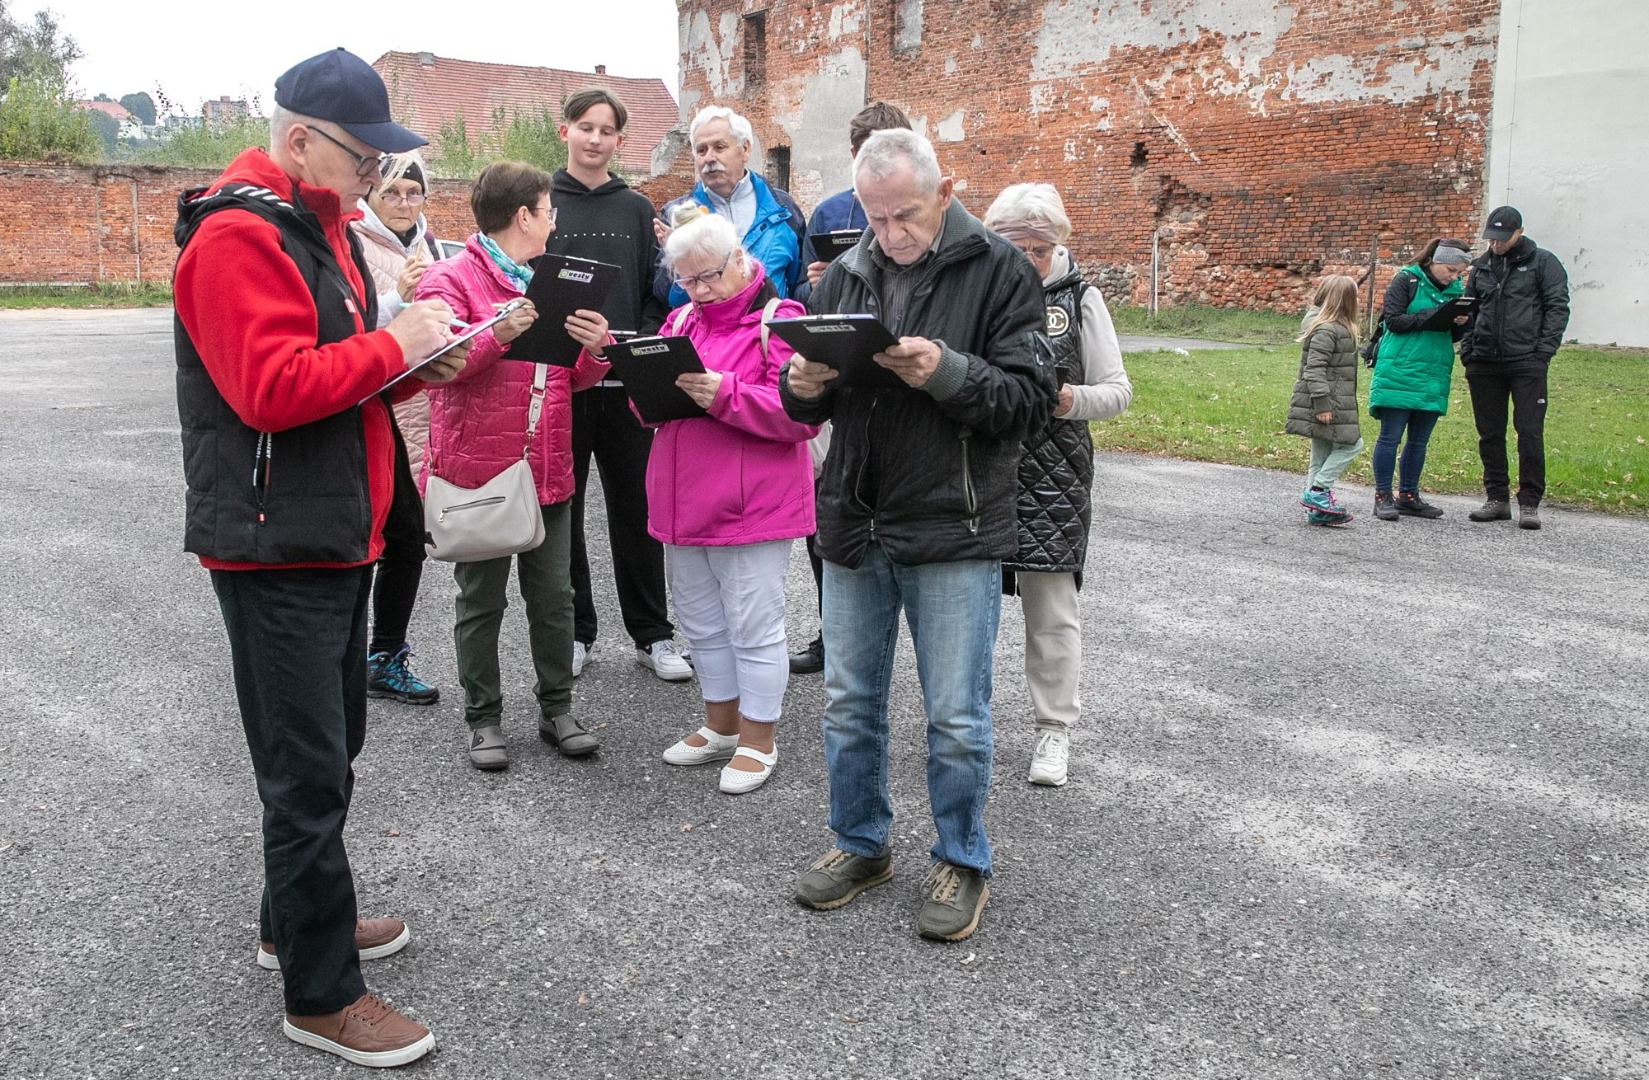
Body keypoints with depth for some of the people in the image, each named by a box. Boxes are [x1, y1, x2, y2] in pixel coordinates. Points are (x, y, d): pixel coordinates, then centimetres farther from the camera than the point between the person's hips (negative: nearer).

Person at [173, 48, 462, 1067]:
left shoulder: (322, 224, 16)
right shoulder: (237, 236, -16)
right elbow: (271, 387, -26)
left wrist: (417, 360, 3)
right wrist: (393, 345, -19)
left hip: (336, 537, 10)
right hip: (277, 549, -10)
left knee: (331, 747, 19)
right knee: (310, 772, -2)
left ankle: (298, 921, 37)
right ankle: (321, 994, 11)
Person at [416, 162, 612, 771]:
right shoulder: (451, 279, -7)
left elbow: (577, 378, 15)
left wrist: (593, 348, -7)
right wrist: (498, 333, -31)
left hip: (547, 468, 6)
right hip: (479, 469, -6)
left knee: (553, 595, 11)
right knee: (482, 600, 7)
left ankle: (557, 708, 24)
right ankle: (483, 718, 19)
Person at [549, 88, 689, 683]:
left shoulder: (638, 209, 11)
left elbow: (658, 292, 8)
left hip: (626, 382, 1)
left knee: (636, 509, 6)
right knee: (561, 510, 6)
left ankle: (652, 634, 15)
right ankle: (573, 632, 19)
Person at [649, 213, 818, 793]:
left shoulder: (779, 320, -8)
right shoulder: (682, 320, 14)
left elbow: (802, 413, -18)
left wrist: (725, 394, -25)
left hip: (752, 505, -7)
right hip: (683, 501, 8)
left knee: (753, 626, 2)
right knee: (701, 623, 17)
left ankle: (758, 741, 17)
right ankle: (721, 725, 34)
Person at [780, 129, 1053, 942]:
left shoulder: (998, 271, -6)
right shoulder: (845, 275, 9)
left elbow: (1030, 398, -12)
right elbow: (809, 406, 14)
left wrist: (947, 372, -27)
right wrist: (802, 386, -10)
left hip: (954, 532, -5)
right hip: (853, 525, 5)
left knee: (957, 718, 5)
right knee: (849, 702, 15)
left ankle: (961, 863, 26)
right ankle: (860, 844, 34)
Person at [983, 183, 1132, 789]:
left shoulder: (1079, 299, 4)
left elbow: (1117, 390, 3)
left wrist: (1072, 400, -17)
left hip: (1052, 477, -1)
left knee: (1051, 603, 2)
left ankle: (1054, 728, 16)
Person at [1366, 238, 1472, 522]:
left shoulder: (1455, 288, 15)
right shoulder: (1406, 280, -3)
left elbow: (1453, 336, 17)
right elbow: (1394, 320, -11)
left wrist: (1459, 323, -4)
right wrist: (1431, 316, -17)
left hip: (1433, 375, 6)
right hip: (1399, 372, -6)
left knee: (1419, 440, 9)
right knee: (1391, 436, -4)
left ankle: (1408, 496, 17)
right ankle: (1383, 496, 3)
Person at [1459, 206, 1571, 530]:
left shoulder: (1543, 262, 3)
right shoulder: (1482, 265, 15)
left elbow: (1557, 308, -1)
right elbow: (1469, 311, 20)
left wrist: (1544, 351, -11)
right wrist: (1467, 354, 8)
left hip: (1526, 362, -4)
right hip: (1484, 363, 4)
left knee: (1530, 432, -6)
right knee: (1489, 434, 7)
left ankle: (1529, 503, 0)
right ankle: (1497, 498, 16)